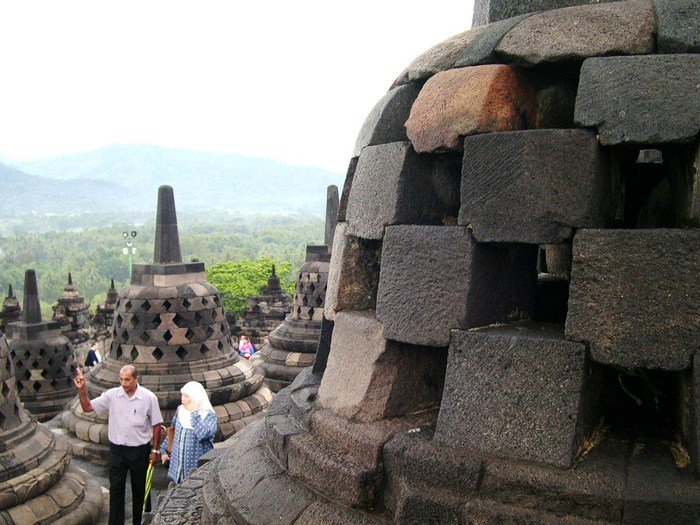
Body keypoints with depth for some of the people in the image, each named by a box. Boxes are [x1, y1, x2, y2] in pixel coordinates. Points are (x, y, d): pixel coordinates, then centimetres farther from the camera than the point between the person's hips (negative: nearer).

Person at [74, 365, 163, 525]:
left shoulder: (149, 398, -13)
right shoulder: (112, 395, -8)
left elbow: (156, 425, -5)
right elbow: (87, 407, -1)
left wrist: (155, 450, -3)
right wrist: (81, 389, -16)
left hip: (140, 451, -1)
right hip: (117, 450, 1)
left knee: (140, 489, 14)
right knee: (116, 489, 5)